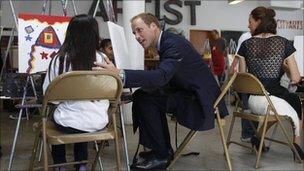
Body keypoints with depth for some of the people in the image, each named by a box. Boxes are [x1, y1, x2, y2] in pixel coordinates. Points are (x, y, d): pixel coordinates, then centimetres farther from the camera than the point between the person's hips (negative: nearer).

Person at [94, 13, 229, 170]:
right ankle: (163, 149, 15)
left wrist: (120, 74, -41)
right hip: (189, 95, 10)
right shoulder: (166, 42, 11)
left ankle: (161, 156, -3)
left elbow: (161, 76, -34)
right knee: (142, 95, 10)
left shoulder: (175, 43, -19)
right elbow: (161, 78, 11)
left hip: (201, 102, -10)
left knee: (144, 99, -18)